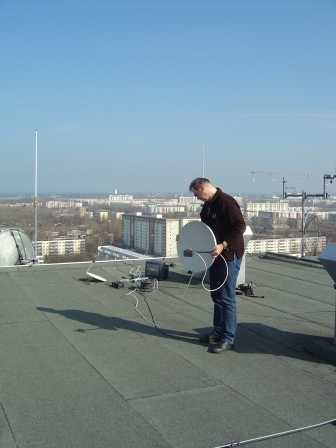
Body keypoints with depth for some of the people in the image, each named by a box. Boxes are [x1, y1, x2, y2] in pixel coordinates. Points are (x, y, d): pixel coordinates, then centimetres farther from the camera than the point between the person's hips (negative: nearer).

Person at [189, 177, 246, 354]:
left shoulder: (226, 201, -17)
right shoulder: (207, 205, 12)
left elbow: (240, 226, -22)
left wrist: (223, 245, -26)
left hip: (229, 256, -10)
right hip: (215, 256, 10)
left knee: (226, 298, -4)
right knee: (216, 295, 15)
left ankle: (228, 339, 4)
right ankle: (218, 332, 26)